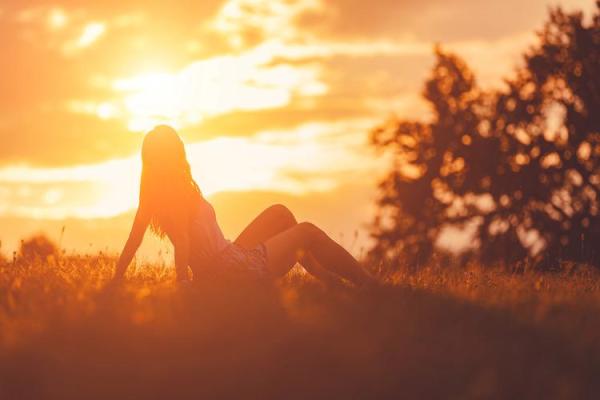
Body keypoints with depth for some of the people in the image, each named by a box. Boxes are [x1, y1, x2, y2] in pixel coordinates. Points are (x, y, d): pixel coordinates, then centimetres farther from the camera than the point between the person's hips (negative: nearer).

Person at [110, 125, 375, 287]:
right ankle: (368, 286, 14)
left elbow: (133, 240, 3)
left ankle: (328, 279, 28)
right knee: (308, 232, 5)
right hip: (237, 271, -9)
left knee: (279, 214, 23)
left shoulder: (151, 196, 3)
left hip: (229, 260, 9)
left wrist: (116, 280, 6)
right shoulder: (179, 191, -21)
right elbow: (182, 240, -28)